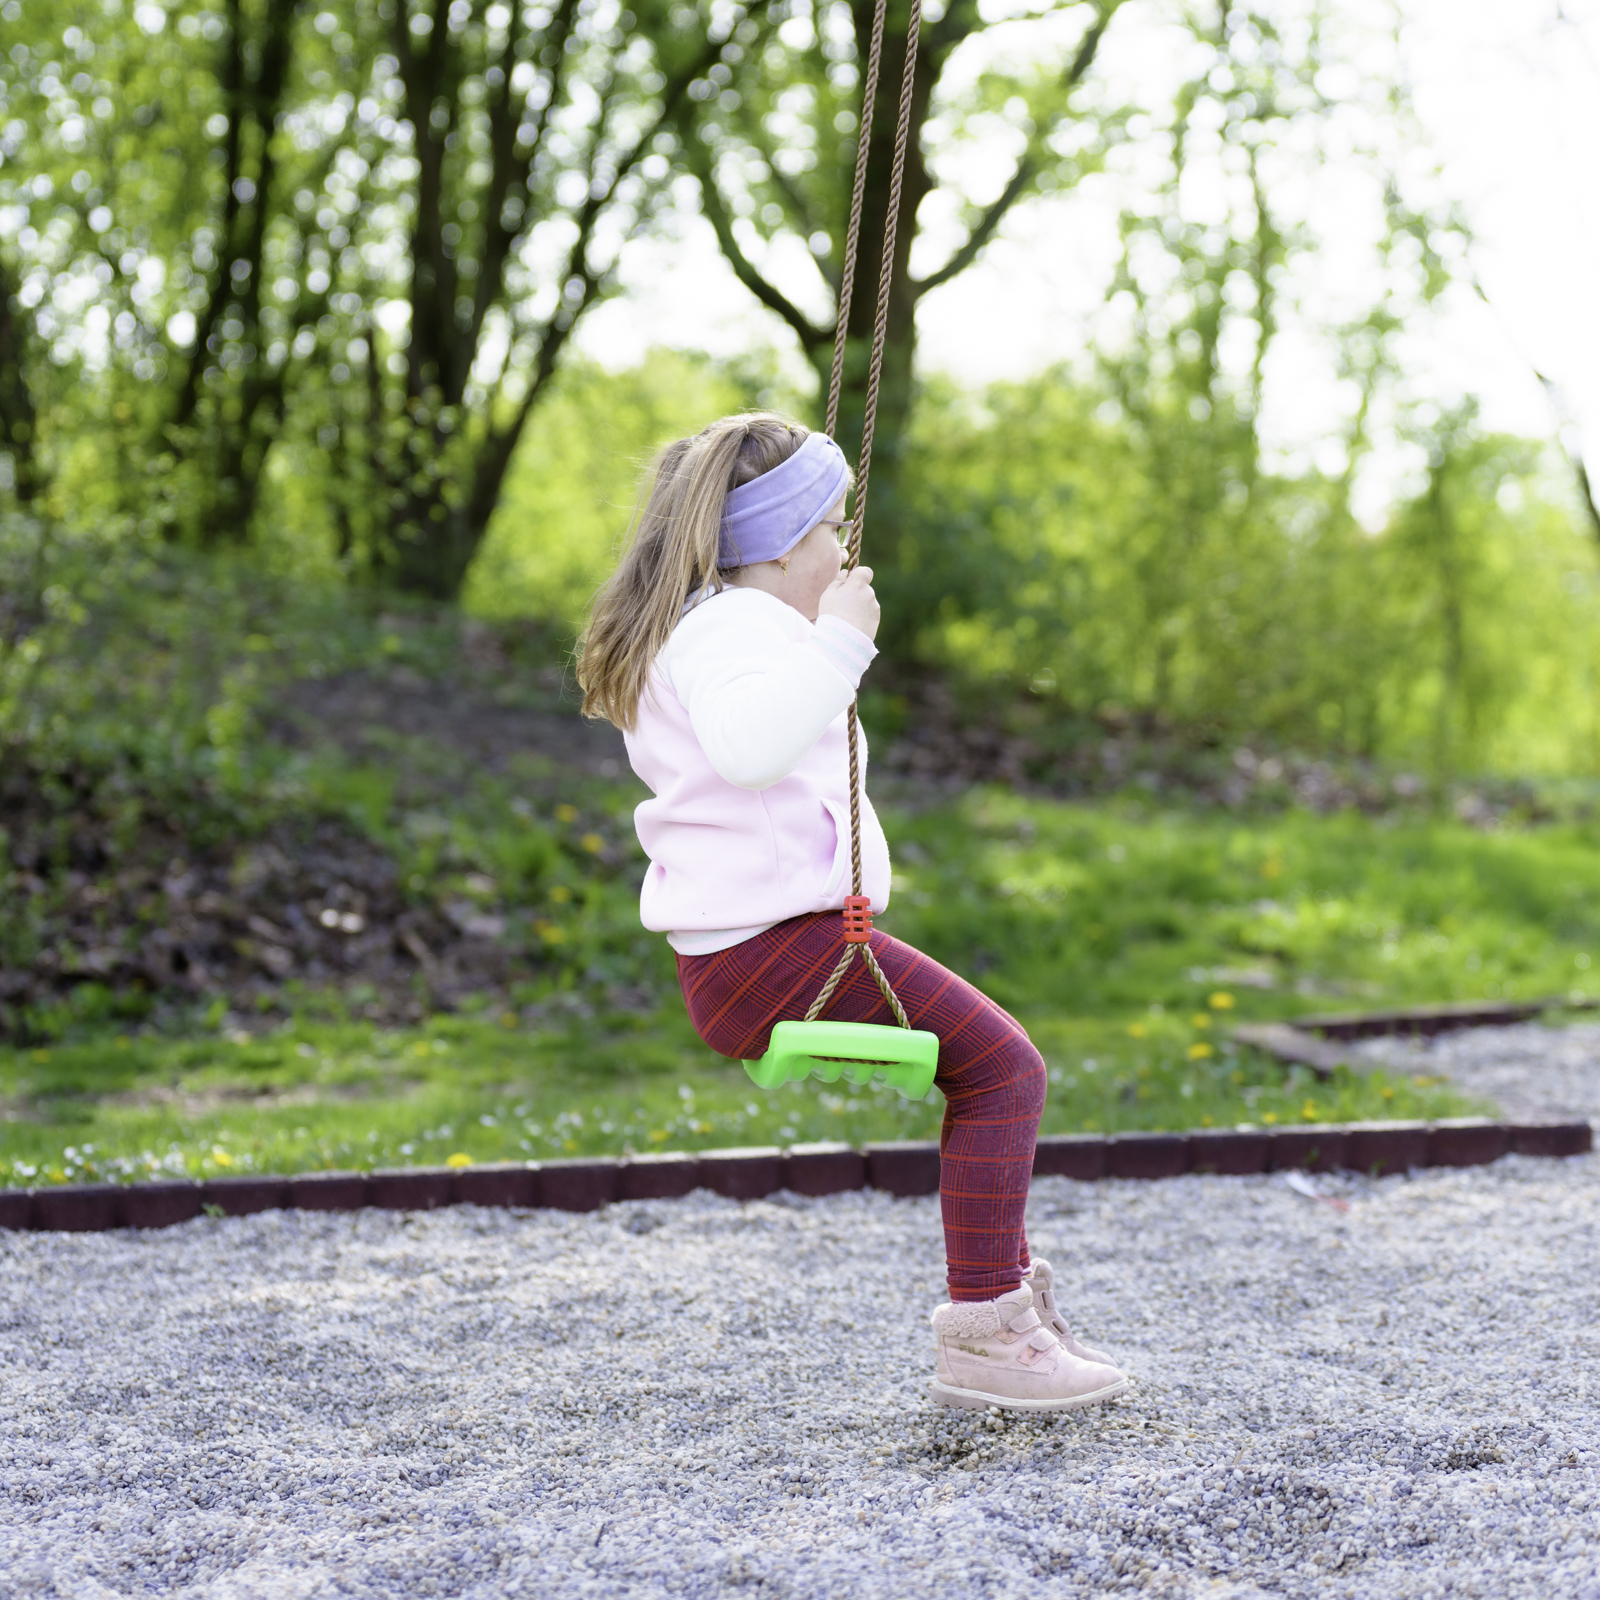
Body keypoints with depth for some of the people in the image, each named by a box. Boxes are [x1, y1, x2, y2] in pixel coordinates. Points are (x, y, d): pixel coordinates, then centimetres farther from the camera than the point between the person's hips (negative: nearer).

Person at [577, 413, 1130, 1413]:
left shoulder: (701, 627, 22)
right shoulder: (733, 626, -13)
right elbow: (749, 740, -35)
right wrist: (836, 644, -30)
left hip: (738, 952, 11)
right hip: (780, 945, -11)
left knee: (991, 1055, 19)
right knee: (1004, 1067, -11)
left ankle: (1007, 1291, 20)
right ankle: (984, 1331, -12)